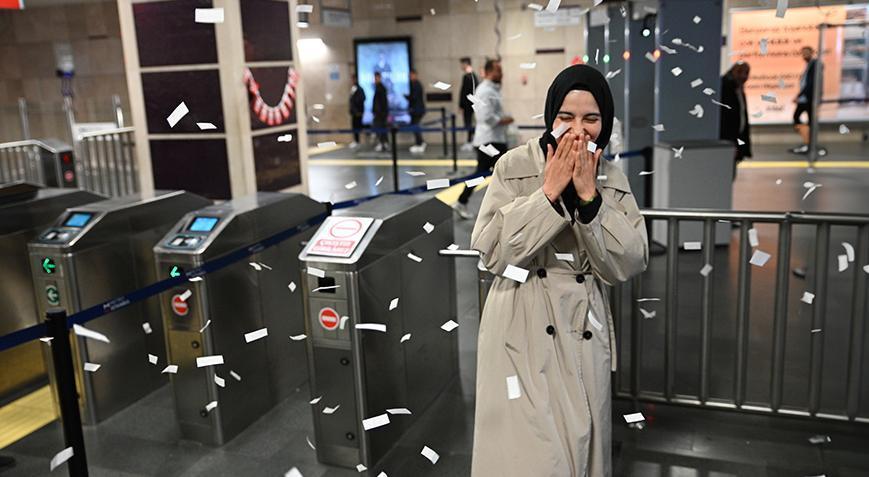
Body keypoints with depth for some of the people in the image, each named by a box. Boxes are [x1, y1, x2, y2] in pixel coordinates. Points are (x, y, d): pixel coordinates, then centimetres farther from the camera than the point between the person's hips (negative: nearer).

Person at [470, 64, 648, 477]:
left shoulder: (613, 180, 4)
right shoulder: (514, 167, -6)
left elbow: (627, 265, -6)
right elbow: (492, 252, -13)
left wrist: (589, 196, -16)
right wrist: (549, 192, -18)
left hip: (584, 333, 4)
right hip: (523, 332, -3)